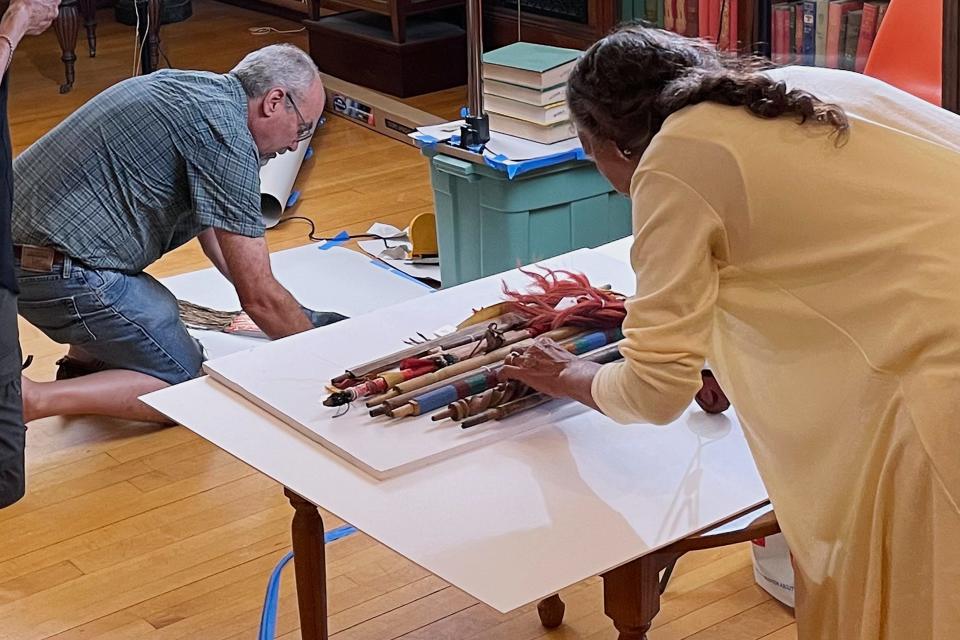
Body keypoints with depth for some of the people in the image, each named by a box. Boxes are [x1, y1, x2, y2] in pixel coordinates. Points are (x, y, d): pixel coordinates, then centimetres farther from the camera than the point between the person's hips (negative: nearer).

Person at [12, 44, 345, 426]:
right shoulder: (225, 132, -14)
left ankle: (82, 363, 15)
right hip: (59, 270, -10)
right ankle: (34, 399, -12)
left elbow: (213, 236, 26)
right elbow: (258, 296, -13)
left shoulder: (192, 88, 16)